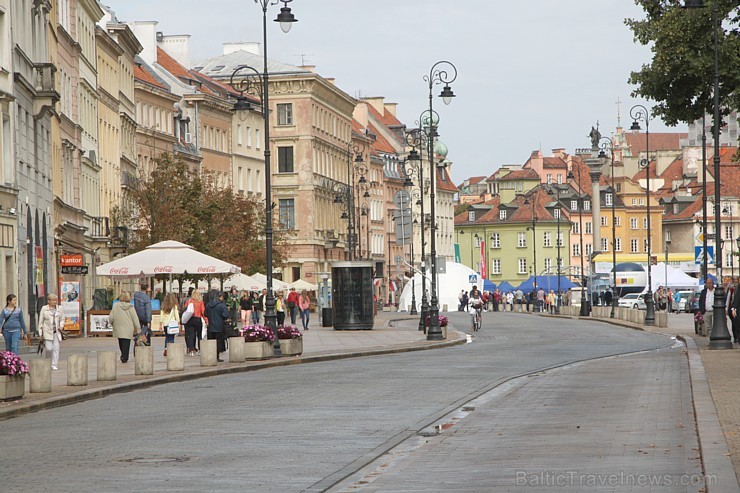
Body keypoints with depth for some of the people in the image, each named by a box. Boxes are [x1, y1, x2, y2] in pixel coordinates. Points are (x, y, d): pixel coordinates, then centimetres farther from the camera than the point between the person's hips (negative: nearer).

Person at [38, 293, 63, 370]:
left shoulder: (58, 309, 11)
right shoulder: (44, 308, 3)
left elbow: (61, 320, 22)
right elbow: (41, 321, 4)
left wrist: (60, 326, 1)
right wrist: (41, 333, -1)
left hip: (56, 332, 3)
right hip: (47, 332, -3)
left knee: (56, 348, -4)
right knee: (49, 348, -10)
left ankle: (54, 365, 1)